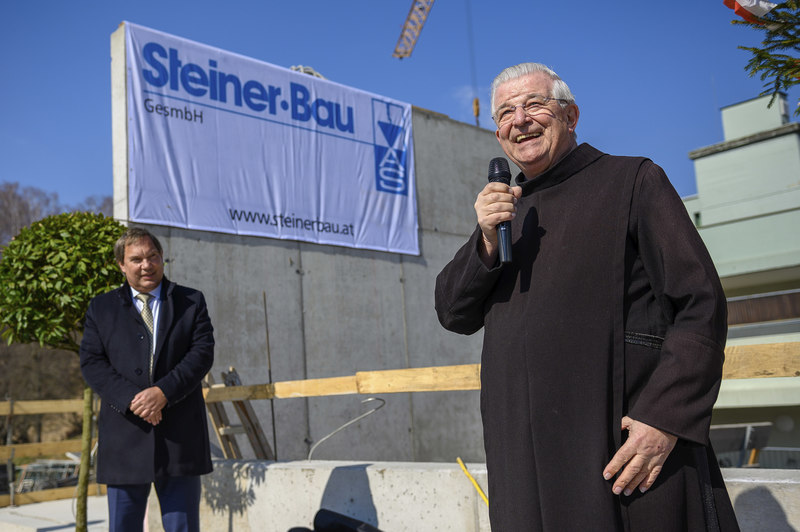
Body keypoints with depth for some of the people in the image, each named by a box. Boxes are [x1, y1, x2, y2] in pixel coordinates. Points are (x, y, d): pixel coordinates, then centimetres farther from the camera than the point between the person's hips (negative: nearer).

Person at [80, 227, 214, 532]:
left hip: (180, 436, -1)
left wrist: (163, 392, -17)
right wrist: (131, 399, -15)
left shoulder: (191, 302, 8)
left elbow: (202, 353, -3)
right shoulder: (101, 309, 10)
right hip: (124, 439, 1)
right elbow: (91, 363, 0)